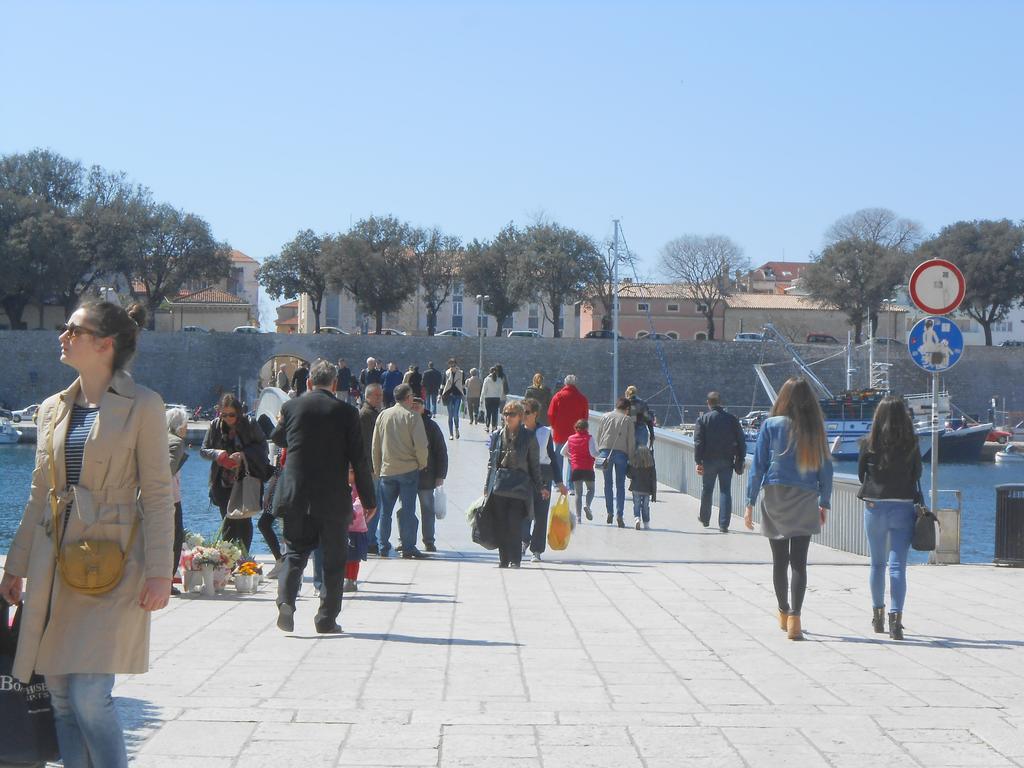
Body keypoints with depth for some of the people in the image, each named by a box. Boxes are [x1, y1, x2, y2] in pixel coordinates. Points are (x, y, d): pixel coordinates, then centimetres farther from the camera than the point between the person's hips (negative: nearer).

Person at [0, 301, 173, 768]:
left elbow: (157, 494, -5)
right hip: (54, 565, 6)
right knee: (61, 699, 7)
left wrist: (158, 572, -11)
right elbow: (39, 494, 18)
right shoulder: (53, 409, 13)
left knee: (89, 697, -12)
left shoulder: (142, 406, -4)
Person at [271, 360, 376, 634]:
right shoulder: (347, 412, -5)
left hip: (295, 496, 2)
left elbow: (277, 438, 20)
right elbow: (358, 459, -5)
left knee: (295, 551, 11)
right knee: (334, 558, 10)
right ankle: (327, 619, 11)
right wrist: (369, 499, 2)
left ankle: (286, 601, -12)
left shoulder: (291, 407, 1)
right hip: (333, 498, -2)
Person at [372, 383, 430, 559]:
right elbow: (421, 444, -14)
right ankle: (408, 549, 1)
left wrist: (377, 468, 17)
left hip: (387, 470, 4)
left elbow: (375, 445, 8)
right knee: (408, 510, 1)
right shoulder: (412, 416, -9)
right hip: (408, 469, -3)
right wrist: (422, 463, 3)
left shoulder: (383, 415, 4)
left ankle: (382, 547, 13)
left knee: (385, 510, 11)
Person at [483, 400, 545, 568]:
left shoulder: (528, 438, 3)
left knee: (514, 524, -9)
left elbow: (534, 464, 6)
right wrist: (487, 486, 13)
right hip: (498, 485, 3)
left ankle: (515, 559, -2)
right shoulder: (497, 436, 11)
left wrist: (540, 487, 4)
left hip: (519, 486, -3)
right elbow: (491, 462, 15)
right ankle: (504, 559, 11)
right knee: (500, 524, 2)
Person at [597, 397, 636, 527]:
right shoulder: (628, 420, 5)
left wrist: (600, 451, 16)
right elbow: (631, 440, 1)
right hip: (621, 452, -2)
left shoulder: (606, 417, 13)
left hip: (605, 451, 2)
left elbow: (598, 435, 12)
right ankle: (619, 515, -6)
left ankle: (609, 512, 12)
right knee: (620, 485, 2)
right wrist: (631, 457, 5)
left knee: (608, 483, 12)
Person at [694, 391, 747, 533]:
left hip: (709, 460, -1)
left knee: (707, 489, 15)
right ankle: (724, 524, -5)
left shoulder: (703, 419, -4)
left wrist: (698, 461, -6)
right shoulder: (732, 419, 2)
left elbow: (698, 442, -9)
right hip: (727, 461, 1)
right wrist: (740, 461, 8)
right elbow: (741, 441, 3)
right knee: (725, 491, 2)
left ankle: (705, 519, 31)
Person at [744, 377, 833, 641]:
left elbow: (758, 465, -3)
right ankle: (794, 618, -12)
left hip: (775, 498, 0)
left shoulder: (771, 425, -2)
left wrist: (750, 503, 1)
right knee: (799, 562, -1)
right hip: (805, 501, 0)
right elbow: (825, 468, 4)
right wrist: (824, 503, 14)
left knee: (779, 561, 13)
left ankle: (784, 613, 27)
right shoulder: (815, 429, 0)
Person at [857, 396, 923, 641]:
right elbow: (917, 475, 3)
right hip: (903, 507, -1)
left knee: (878, 563, 16)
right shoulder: (911, 445, -5)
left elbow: (861, 474, 5)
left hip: (874, 507, 1)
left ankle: (878, 615, 29)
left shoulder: (869, 444, -5)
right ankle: (896, 618, -17)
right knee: (898, 565, -3)